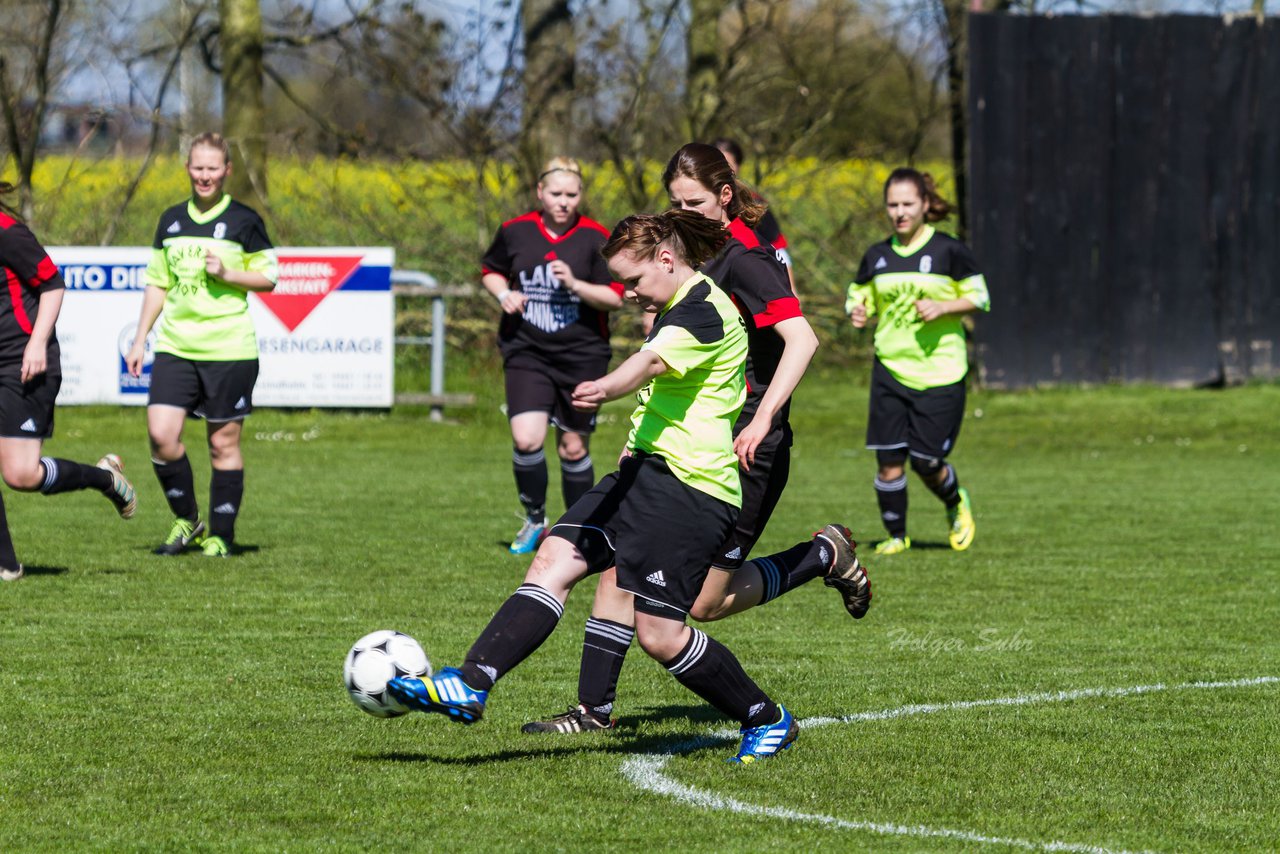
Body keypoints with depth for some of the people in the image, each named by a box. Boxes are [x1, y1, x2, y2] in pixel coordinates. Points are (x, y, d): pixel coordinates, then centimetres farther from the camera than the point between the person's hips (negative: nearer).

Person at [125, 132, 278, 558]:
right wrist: (139, 340, 12)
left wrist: (226, 274, -14)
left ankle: (221, 536, 13)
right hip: (175, 346, 3)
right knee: (161, 434, -10)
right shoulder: (171, 220, 11)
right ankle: (186, 519, 11)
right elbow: (157, 283, 17)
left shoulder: (244, 221, -1)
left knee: (223, 442, 2)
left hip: (229, 348, -3)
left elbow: (268, 278, 2)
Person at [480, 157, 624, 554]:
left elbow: (615, 298, -5)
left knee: (573, 448, 7)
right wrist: (503, 294, -4)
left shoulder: (597, 238, -5)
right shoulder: (514, 232, 0)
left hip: (582, 356, -1)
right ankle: (535, 520, 8)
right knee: (526, 440, -16)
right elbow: (490, 271, 18)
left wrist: (575, 285, -21)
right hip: (526, 354, 1)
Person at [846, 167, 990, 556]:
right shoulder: (876, 257, 7)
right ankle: (896, 535, 15)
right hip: (890, 369, 3)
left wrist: (941, 308, -16)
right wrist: (858, 315, -7)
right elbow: (859, 298, 16)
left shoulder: (948, 251, -4)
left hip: (939, 373, -3)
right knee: (889, 461, -4)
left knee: (926, 463, -2)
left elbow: (978, 297, 1)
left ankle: (956, 504, 31)